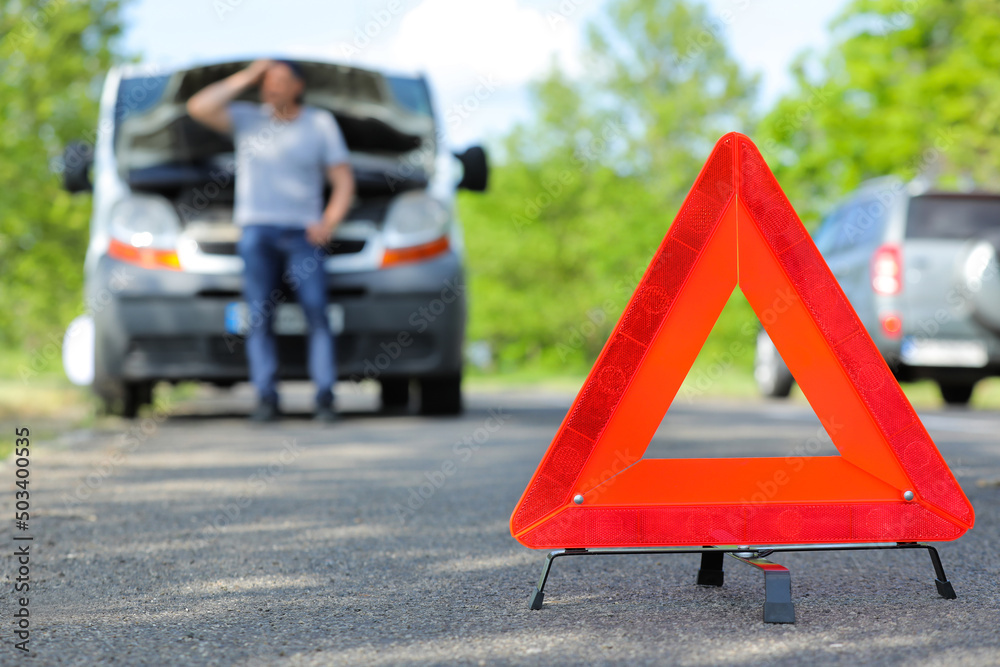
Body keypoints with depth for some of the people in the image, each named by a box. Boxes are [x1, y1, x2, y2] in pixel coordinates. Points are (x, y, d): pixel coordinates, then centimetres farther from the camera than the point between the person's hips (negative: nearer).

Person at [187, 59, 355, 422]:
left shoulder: (320, 123, 10)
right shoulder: (247, 119, 10)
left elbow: (344, 180, 10)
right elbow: (198, 107, -4)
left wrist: (329, 223, -5)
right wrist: (244, 79, -2)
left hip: (303, 231, -1)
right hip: (256, 229, 1)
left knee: (316, 312, -13)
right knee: (259, 317, -7)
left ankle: (325, 398, -16)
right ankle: (266, 398, -9)